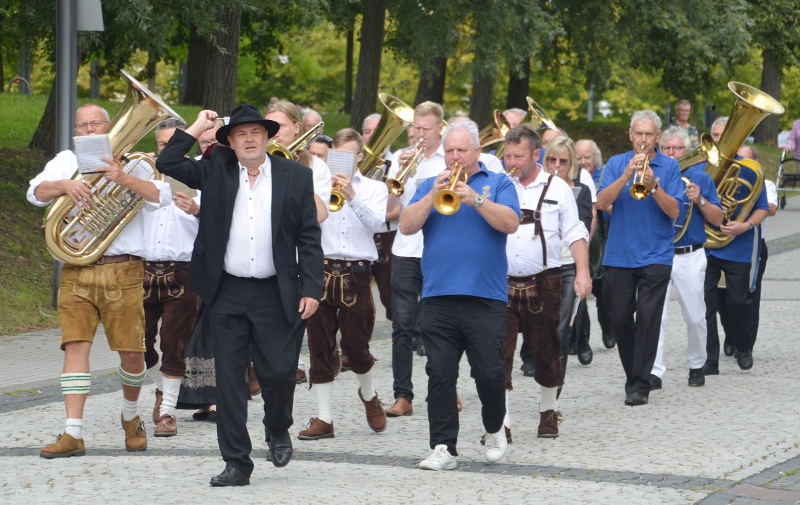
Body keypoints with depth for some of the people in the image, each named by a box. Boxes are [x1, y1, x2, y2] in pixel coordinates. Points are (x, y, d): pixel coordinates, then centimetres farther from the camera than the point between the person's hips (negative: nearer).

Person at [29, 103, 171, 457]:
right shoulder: (66, 161, 14)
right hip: (76, 272, 1)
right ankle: (73, 435, -11)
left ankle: (131, 418, 27)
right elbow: (36, 192, -2)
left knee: (132, 352, 0)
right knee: (76, 346, -9)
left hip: (122, 271, -1)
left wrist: (124, 179, -23)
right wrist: (65, 185, -22)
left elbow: (162, 196, -8)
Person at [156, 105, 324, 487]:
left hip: (276, 294, -1)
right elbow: (167, 163, -2)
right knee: (229, 379, 2)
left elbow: (309, 237, 3)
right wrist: (198, 128, 1)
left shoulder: (296, 176, 4)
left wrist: (311, 288, -5)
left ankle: (278, 430, 31)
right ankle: (236, 463, 9)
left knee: (278, 372, -2)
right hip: (227, 294, 1)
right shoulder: (215, 172, 7)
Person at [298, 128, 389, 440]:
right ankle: (324, 418, 5)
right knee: (320, 347, 0)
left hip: (356, 274, -1)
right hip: (321, 271, 1)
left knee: (356, 346, 1)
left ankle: (369, 395, 31)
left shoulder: (374, 189, 9)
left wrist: (352, 196, -23)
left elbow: (376, 222, -10)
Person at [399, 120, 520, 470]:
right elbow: (407, 226, 3)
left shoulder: (498, 184, 10)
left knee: (489, 372, -4)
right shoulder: (430, 186, 16)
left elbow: (510, 223, -7)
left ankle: (494, 430, 22)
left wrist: (475, 199, -16)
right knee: (440, 375, -2)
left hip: (486, 296, -2)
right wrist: (433, 195, -9)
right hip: (438, 296, 2)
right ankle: (443, 448, 1)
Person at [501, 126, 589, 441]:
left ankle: (548, 410, 28)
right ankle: (500, 423, -8)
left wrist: (582, 271, -6)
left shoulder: (558, 188, 6)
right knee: (499, 352, -8)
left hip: (543, 283, 0)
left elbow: (574, 233, 3)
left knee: (547, 352, 9)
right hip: (501, 283, 0)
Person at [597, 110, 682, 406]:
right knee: (620, 319, 5)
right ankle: (633, 375, 23)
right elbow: (602, 203, -6)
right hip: (618, 255, 2)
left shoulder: (669, 167, 3)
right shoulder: (616, 164, 8)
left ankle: (640, 385, -8)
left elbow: (674, 212, -5)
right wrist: (627, 175, -16)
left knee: (648, 318, -10)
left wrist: (653, 186, -19)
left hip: (656, 256, -2)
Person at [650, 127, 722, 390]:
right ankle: (654, 372, -9)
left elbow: (718, 219, 5)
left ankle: (696, 366, 25)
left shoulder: (701, 178, 6)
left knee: (695, 318, 6)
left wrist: (700, 200, -11)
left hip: (690, 257, 0)